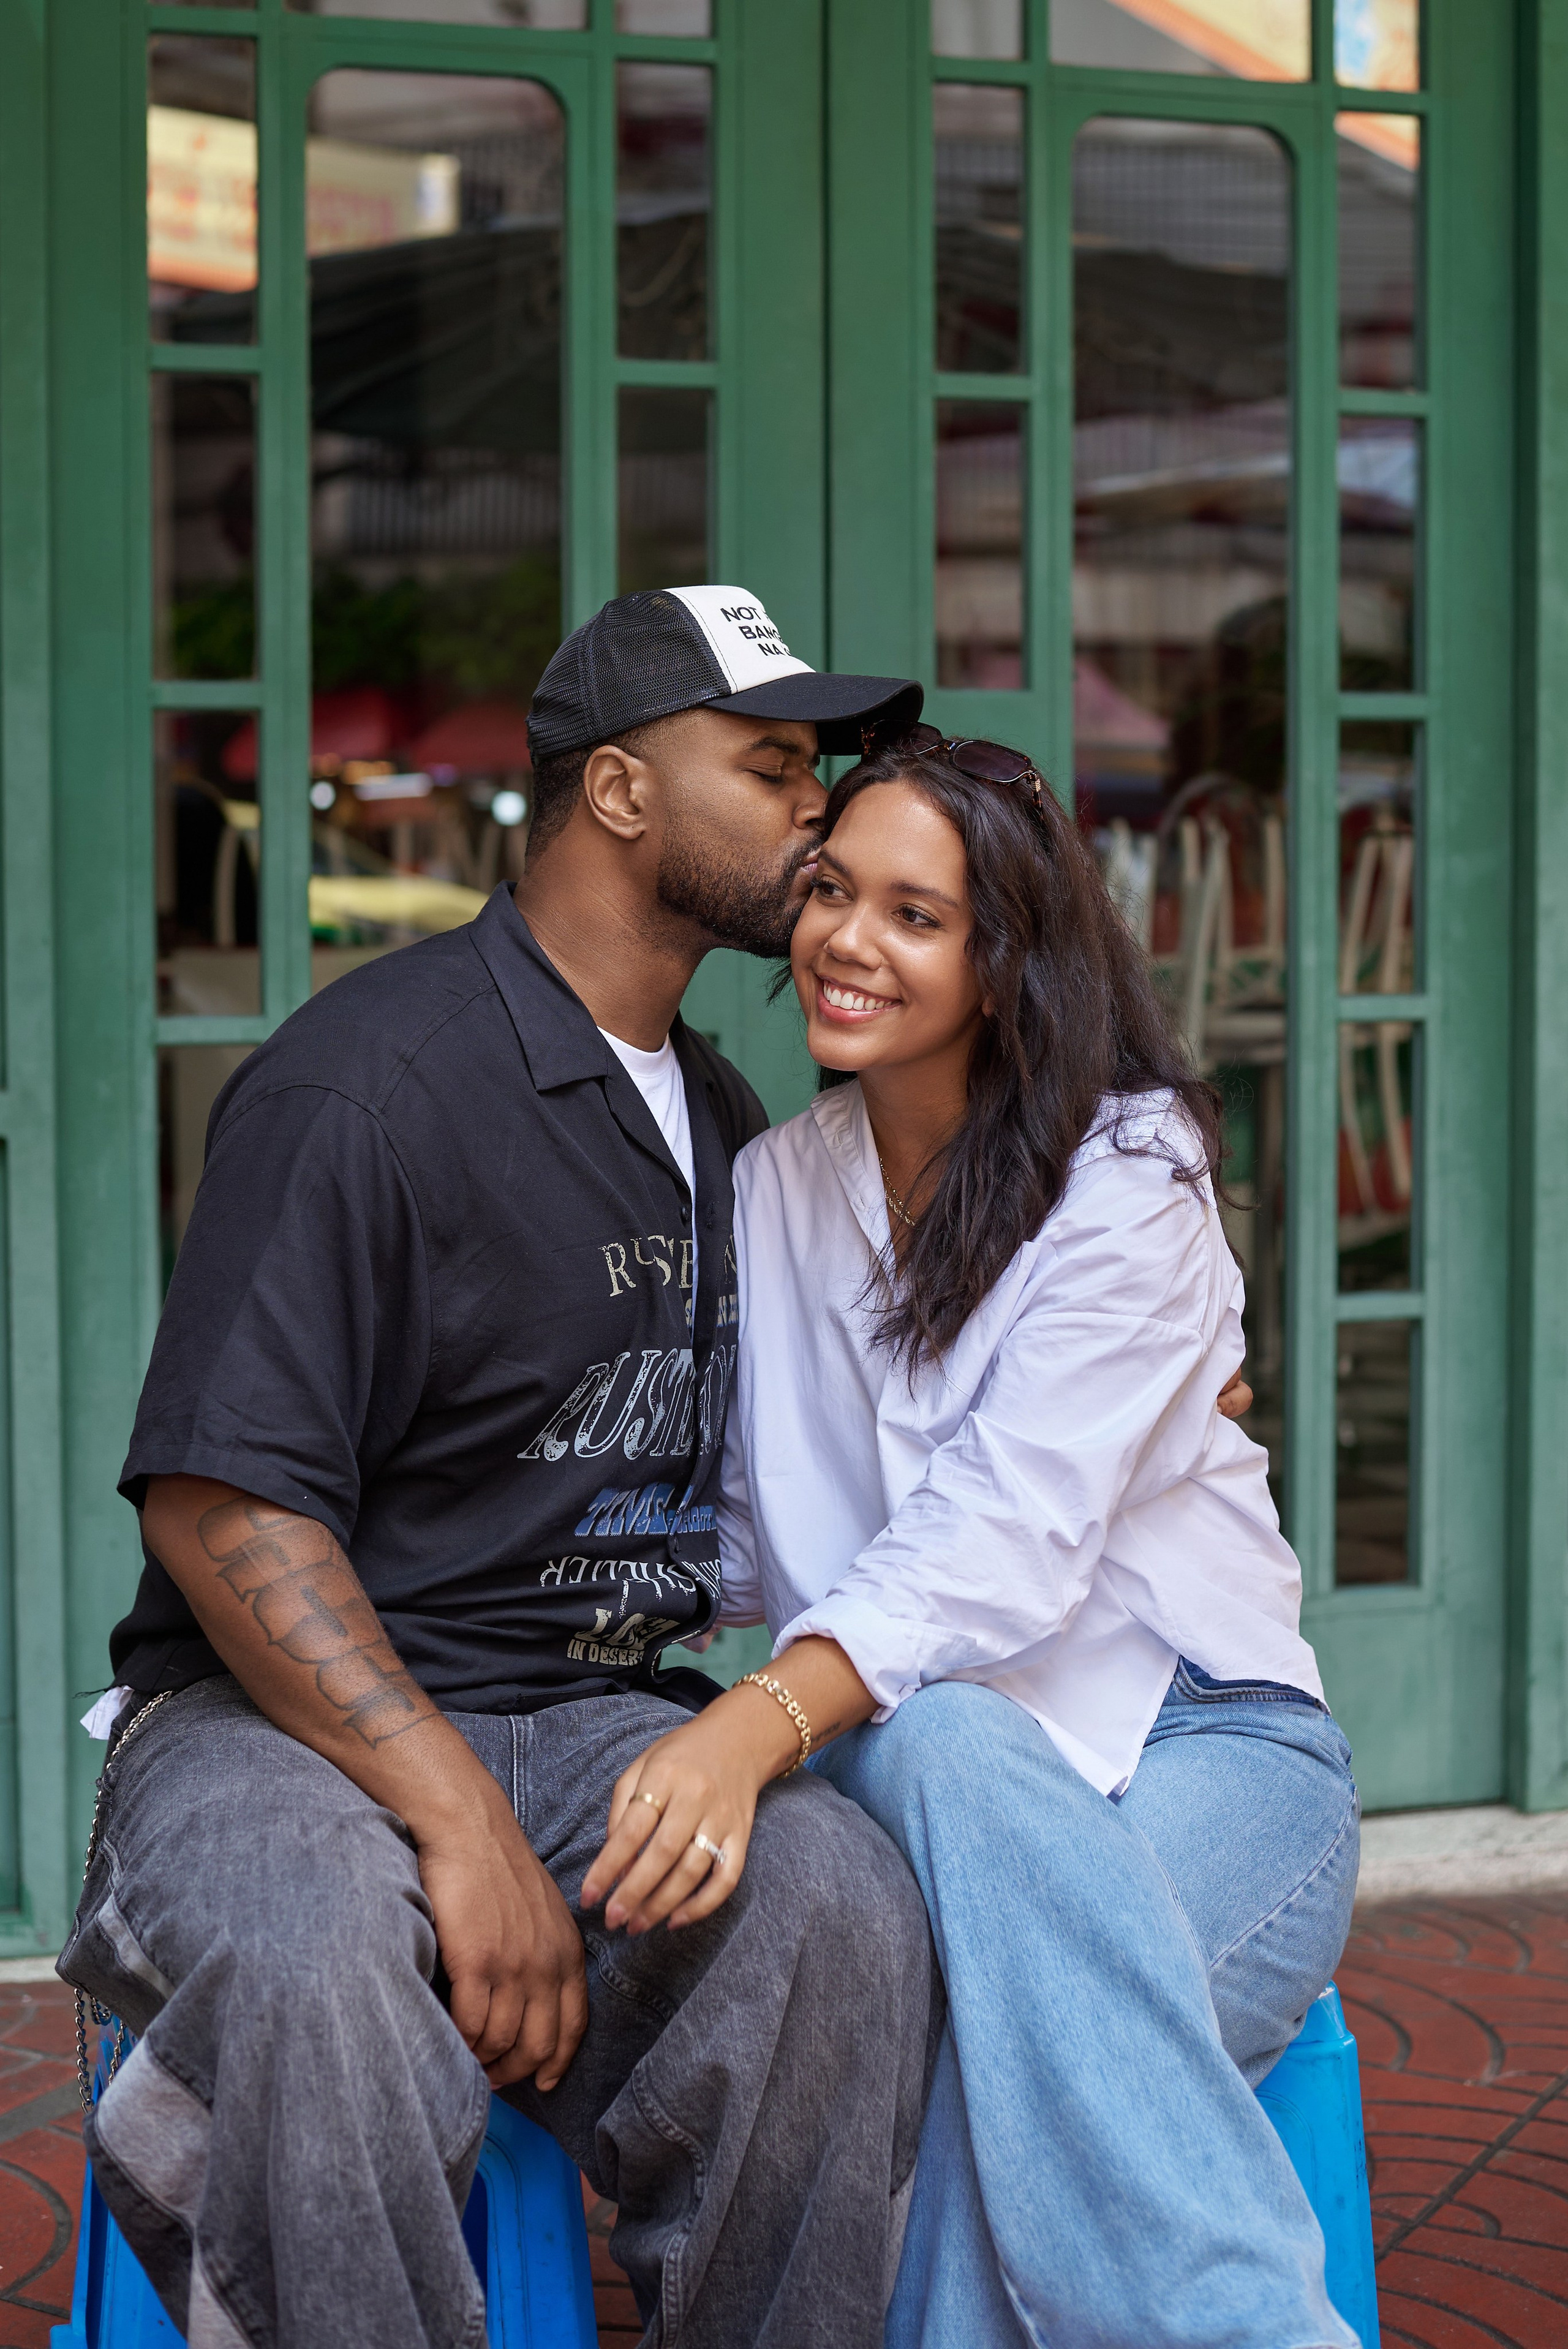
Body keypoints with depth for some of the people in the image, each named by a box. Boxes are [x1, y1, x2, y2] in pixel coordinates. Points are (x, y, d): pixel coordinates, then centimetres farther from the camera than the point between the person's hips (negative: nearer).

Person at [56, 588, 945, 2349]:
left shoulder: (724, 1122, 18)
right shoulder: (365, 1083, -9)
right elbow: (219, 1503, -17)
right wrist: (464, 1826, -24)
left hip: (602, 1724, 6)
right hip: (286, 1719, -6)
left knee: (843, 1907, -28)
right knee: (321, 1973, -40)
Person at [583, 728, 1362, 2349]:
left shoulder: (1127, 1185, -8)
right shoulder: (772, 1192, 11)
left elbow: (1003, 1541, -22)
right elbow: (740, 1542, 14)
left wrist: (757, 1727, -38)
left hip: (1201, 1745, -3)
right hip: (922, 1765, 3)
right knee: (945, 1748, -36)